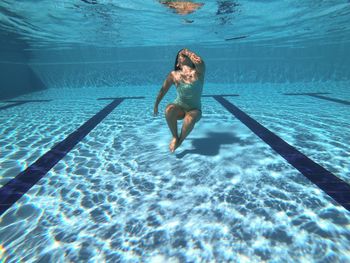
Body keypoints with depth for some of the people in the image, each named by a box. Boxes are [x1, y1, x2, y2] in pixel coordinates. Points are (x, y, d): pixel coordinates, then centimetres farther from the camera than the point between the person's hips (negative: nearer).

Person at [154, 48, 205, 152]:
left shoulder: (198, 72, -6)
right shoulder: (174, 74, -1)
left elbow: (199, 61, -29)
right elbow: (163, 90, 10)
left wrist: (188, 52, -10)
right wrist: (156, 104, 17)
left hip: (194, 109, -1)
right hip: (179, 107, 2)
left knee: (190, 119, -36)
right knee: (169, 110, -33)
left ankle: (180, 140, -6)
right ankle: (175, 137, -11)